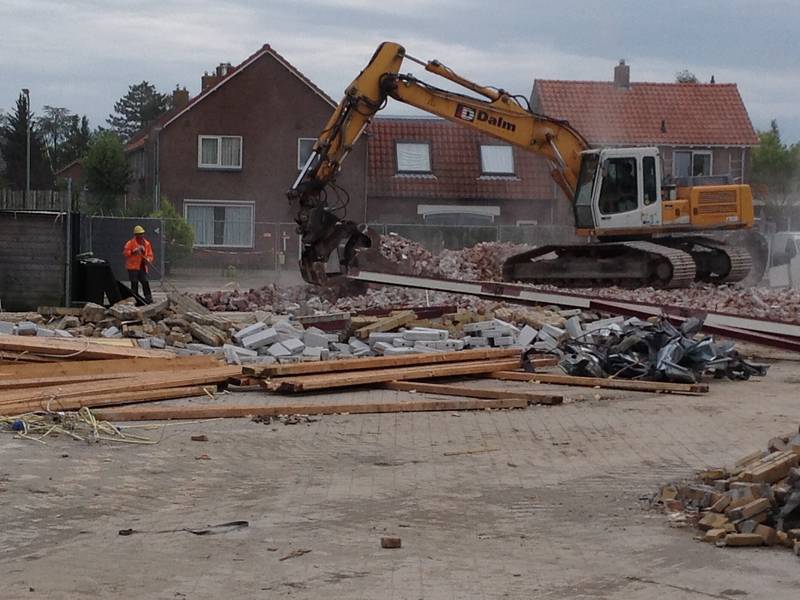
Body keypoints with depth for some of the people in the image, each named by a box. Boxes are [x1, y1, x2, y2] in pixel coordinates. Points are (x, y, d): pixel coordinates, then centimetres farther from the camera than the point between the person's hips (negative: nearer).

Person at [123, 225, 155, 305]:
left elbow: (150, 255, 13)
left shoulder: (147, 243, 11)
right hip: (133, 266, -4)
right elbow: (125, 252, -12)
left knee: (145, 282, -1)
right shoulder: (131, 242, -4)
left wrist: (148, 259, -8)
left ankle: (148, 298, 2)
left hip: (142, 267, 4)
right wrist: (133, 252, -26)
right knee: (134, 283, -3)